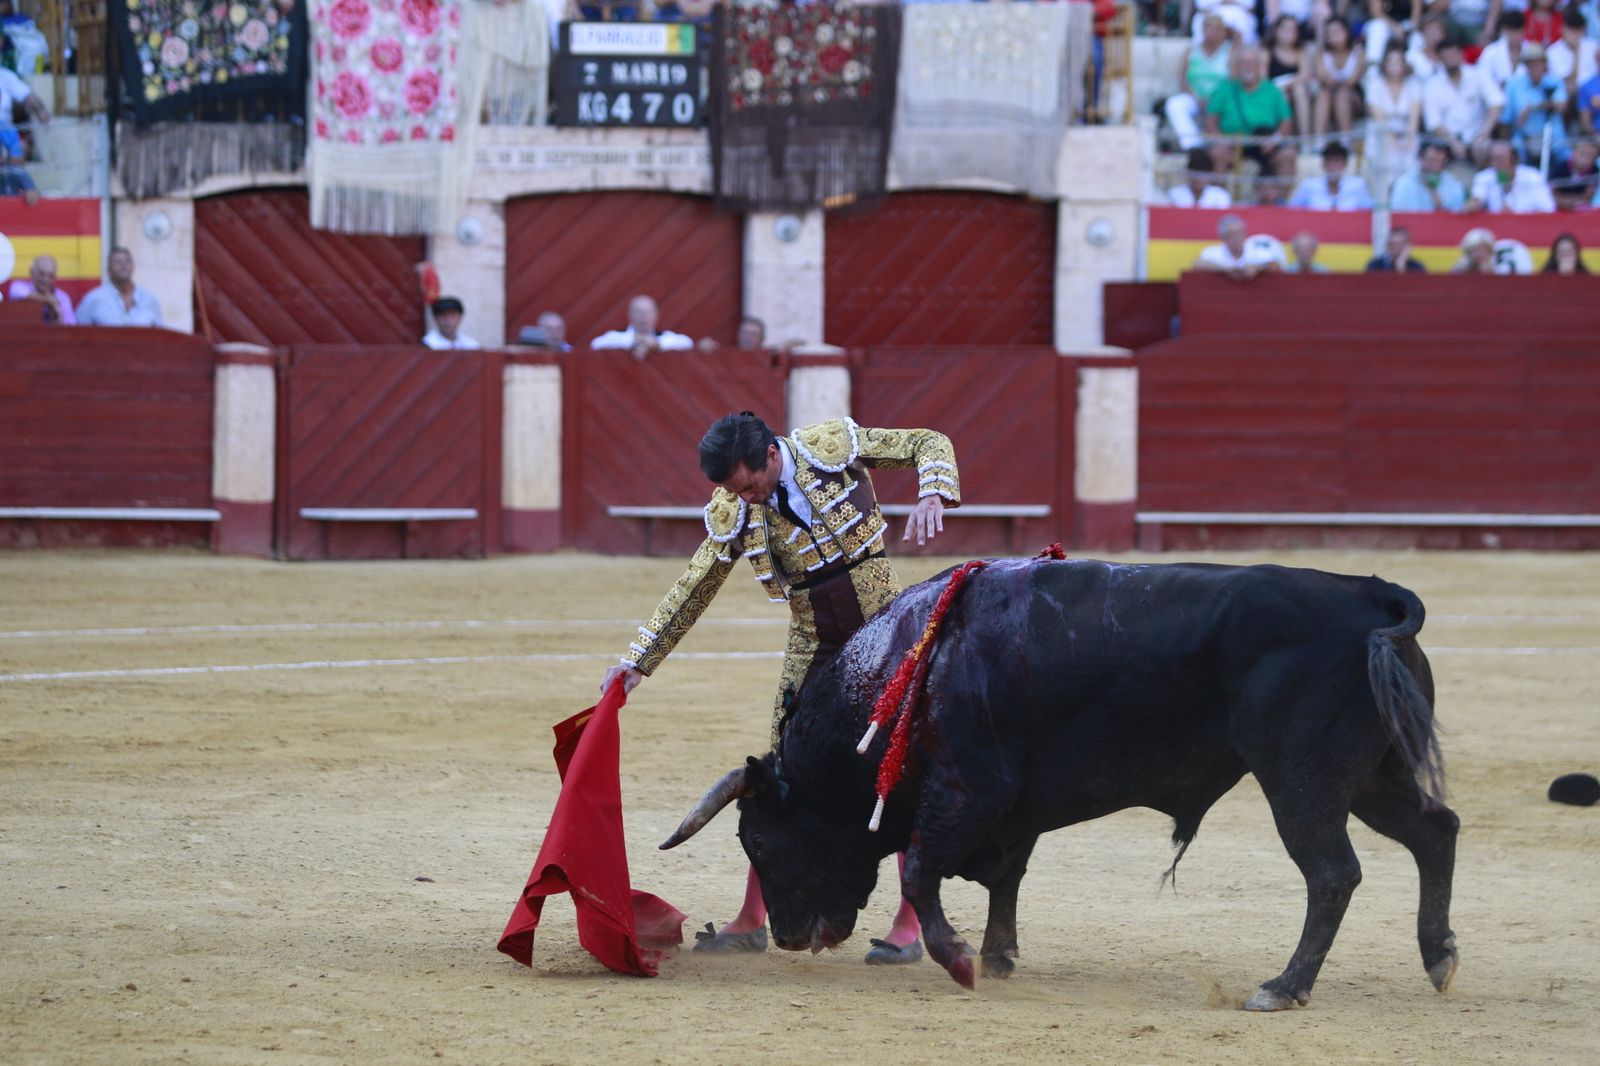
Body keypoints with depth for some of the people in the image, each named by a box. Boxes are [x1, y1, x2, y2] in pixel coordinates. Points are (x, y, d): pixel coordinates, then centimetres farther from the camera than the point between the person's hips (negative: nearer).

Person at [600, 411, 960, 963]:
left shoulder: (834, 445, -12)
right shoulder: (731, 511, -4)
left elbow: (929, 443, -3)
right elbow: (693, 590, 5)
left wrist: (931, 497, -24)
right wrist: (638, 661, 4)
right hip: (813, 648, 3)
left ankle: (909, 926, 2)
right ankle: (751, 921, 11)